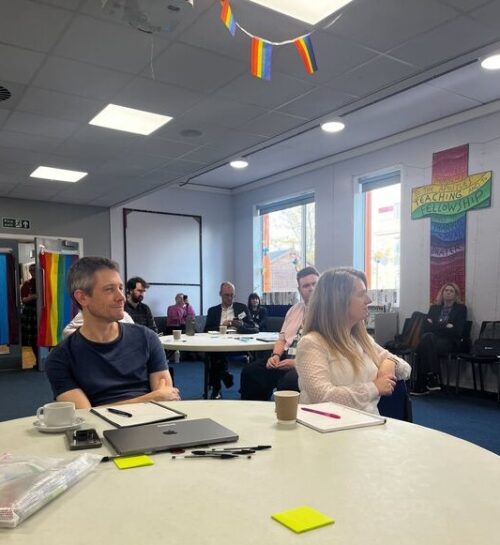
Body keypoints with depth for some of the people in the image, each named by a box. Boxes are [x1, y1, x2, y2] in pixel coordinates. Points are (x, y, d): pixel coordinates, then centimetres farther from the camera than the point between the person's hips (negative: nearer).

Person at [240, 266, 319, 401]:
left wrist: (298, 362, -20)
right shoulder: (295, 309, 19)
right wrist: (276, 356, -1)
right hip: (286, 357, 7)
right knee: (250, 372, -10)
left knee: (288, 381, -35)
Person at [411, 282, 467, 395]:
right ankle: (432, 379, -31)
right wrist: (445, 326, -5)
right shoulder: (434, 308, 22)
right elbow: (426, 326, 9)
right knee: (427, 337, -35)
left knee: (424, 346, -33)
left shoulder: (461, 308, 11)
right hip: (432, 339, 3)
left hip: (450, 341, -3)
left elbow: (457, 330, -2)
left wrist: (436, 326, -4)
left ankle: (421, 385, -31)